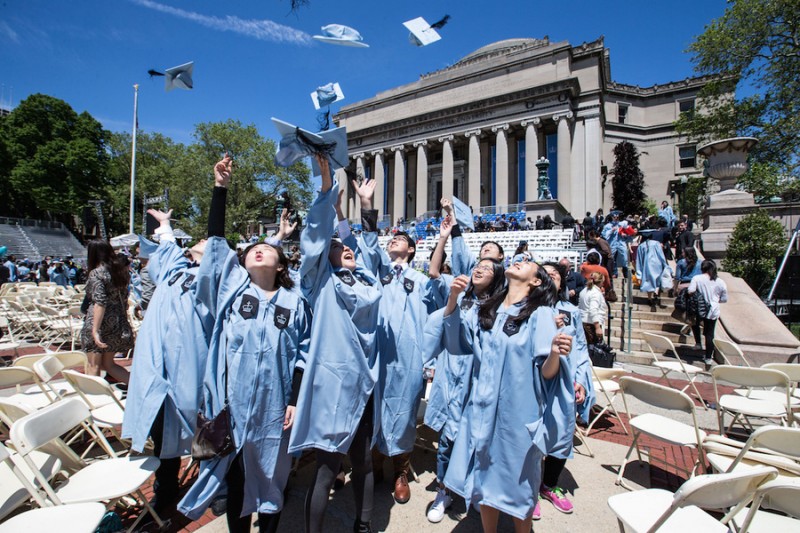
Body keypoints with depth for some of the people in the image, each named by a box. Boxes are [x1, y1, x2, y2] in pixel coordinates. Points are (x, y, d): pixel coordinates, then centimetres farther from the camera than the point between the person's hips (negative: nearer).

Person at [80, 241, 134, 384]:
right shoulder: (120, 270, 9)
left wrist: (95, 330, -21)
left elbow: (100, 303, -20)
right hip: (118, 322, 7)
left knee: (93, 365, 6)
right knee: (108, 363, 15)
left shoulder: (96, 273, -10)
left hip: (100, 322, -7)